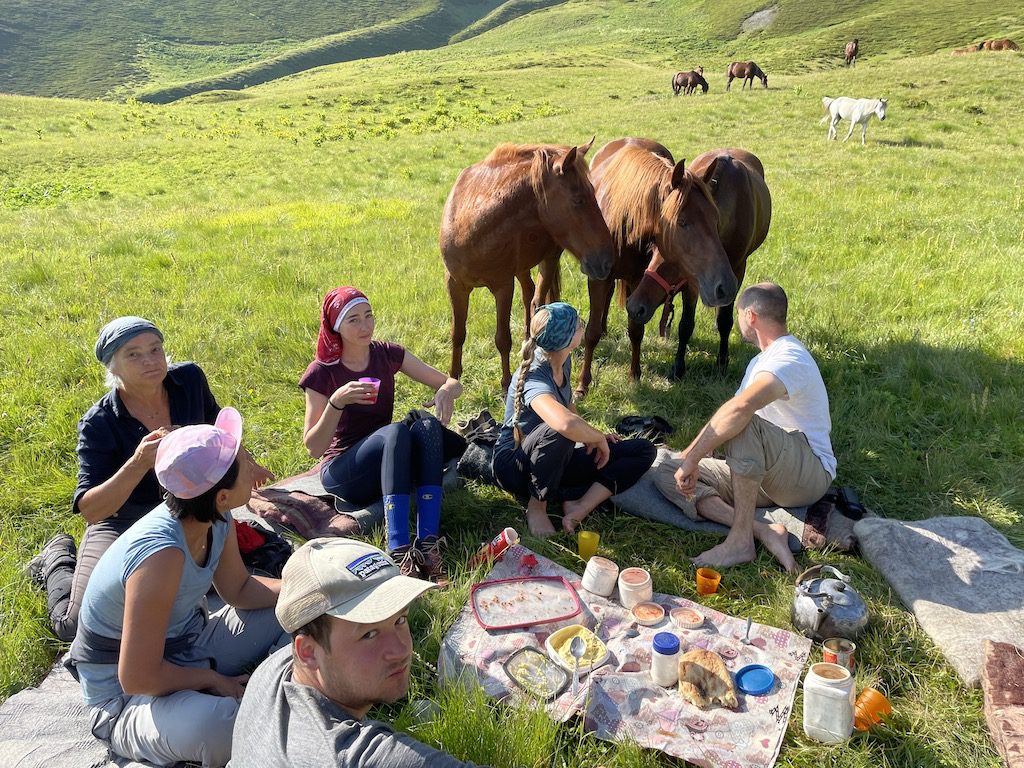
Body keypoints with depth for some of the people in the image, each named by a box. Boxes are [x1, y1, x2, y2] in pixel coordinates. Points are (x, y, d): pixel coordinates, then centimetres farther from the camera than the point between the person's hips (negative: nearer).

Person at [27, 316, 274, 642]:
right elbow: (89, 510, -25)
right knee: (76, 627, -12)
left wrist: (244, 461, 19)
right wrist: (139, 463, -39)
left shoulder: (190, 379, -12)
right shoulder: (99, 423, -21)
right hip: (122, 524, -3)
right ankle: (58, 557, 23)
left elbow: (213, 423, 11)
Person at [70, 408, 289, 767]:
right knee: (215, 723, -39)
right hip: (126, 697, -8)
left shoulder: (217, 519, -10)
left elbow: (240, 590, 7)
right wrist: (214, 680, -15)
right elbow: (138, 677, -30)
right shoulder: (161, 553, -34)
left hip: (188, 645, 8)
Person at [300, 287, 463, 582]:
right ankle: (399, 551, -45)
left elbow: (453, 383, 2)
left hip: (389, 465, 4)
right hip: (341, 473, -4)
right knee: (396, 431, -34)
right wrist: (337, 402, -28)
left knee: (428, 425, -28)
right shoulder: (322, 372, -9)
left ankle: (428, 542, -39)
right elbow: (313, 448, -13)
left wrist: (447, 391, -22)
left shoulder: (388, 355, 1)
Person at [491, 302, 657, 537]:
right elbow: (567, 424, -50)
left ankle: (580, 506, -19)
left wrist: (591, 436, 2)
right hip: (514, 465, -8)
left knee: (645, 451, -5)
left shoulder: (564, 361, -3)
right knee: (558, 433, -43)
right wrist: (598, 437, -29)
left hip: (554, 463, 8)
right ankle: (536, 506, -18)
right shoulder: (534, 378, -29)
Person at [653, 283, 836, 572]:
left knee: (742, 424, -38)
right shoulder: (762, 361, 17)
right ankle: (763, 531, -20)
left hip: (809, 474, -9)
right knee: (666, 472, -5)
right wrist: (689, 458, 5)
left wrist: (692, 458, -34)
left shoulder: (789, 358, -19)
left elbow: (740, 407, -38)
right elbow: (729, 412, 18)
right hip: (772, 476, 10)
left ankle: (741, 540, -29)